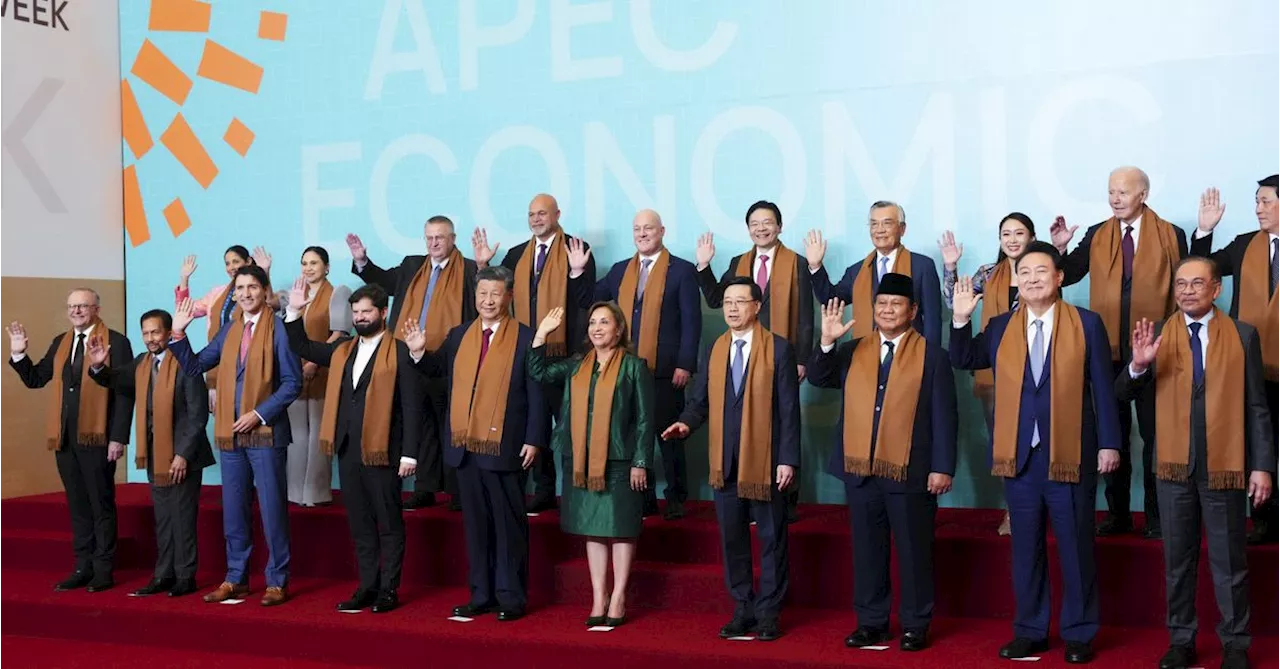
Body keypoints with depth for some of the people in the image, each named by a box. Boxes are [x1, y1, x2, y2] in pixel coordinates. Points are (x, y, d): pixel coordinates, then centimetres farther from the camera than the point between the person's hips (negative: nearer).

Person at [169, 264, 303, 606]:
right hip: (231, 433, 6)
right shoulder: (229, 331, 12)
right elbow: (195, 366, 11)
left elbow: (292, 383, -10)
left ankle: (277, 581, 8)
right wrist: (179, 334, -1)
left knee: (272, 510, -1)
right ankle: (235, 578, 21)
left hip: (266, 432, -6)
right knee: (233, 510, 11)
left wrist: (259, 414, -15)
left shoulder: (278, 330, -7)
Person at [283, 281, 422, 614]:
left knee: (388, 523, 2)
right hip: (348, 450, 7)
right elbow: (302, 347, 22)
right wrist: (295, 312, 7)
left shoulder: (400, 351, -6)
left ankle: (389, 589, 8)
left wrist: (409, 452, -15)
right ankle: (367, 587, 18)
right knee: (359, 524, 11)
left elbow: (411, 405, -10)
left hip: (383, 450, -6)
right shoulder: (342, 350, 14)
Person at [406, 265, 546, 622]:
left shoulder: (525, 338, -4)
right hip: (465, 445, 5)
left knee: (508, 523, 2)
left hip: (503, 446, -5)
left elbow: (537, 394, -6)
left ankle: (511, 597, 9)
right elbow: (436, 369, 18)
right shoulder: (459, 335, 12)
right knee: (475, 522, 11)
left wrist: (534, 440, -11)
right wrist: (419, 352, -1)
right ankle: (481, 595, 19)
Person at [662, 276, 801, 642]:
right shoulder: (713, 351, 10)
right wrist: (686, 422, -12)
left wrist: (788, 459, -12)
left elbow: (789, 408, -6)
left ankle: (768, 614, 13)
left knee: (771, 539, 4)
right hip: (725, 461, 4)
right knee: (732, 539, 10)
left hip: (766, 460, -4)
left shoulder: (778, 349, -3)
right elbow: (700, 400, 10)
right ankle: (743, 610, 20)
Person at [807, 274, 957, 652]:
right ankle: (871, 622, 19)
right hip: (860, 469, 4)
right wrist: (827, 342, -13)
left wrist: (942, 466, -9)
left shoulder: (932, 355, 1)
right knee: (867, 550, 10)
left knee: (913, 551, 5)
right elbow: (817, 379, 2)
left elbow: (943, 416, -3)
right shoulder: (853, 351, 11)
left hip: (910, 472, -3)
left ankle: (915, 625, 14)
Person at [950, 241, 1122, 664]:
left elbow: (1103, 388, -1)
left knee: (1075, 546, 5)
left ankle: (1079, 633, 17)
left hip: (1070, 454, -3)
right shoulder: (1000, 328, 8)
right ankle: (1030, 630, 20)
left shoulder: (1087, 324, 0)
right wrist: (961, 319, -6)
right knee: (1026, 547, 10)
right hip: (1019, 455, 3)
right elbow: (962, 361, 8)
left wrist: (1109, 443, -4)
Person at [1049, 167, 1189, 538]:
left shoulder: (1171, 236, 0)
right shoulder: (1096, 236, 7)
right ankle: (1117, 513, 19)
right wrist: (1059, 247, -16)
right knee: (1113, 433, 10)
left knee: (1155, 433, 5)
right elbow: (1067, 275, 2)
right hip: (1108, 349, 3)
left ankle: (1156, 515, 14)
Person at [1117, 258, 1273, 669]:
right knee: (1178, 560, 10)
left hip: (1225, 465, -1)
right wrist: (1139, 366, -20)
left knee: (1229, 561, 7)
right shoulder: (1156, 336, 4)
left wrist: (1263, 465, -4)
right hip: (1174, 465, 1)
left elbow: (1256, 406, 1)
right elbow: (1123, 394, 0)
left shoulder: (1243, 335, 1)